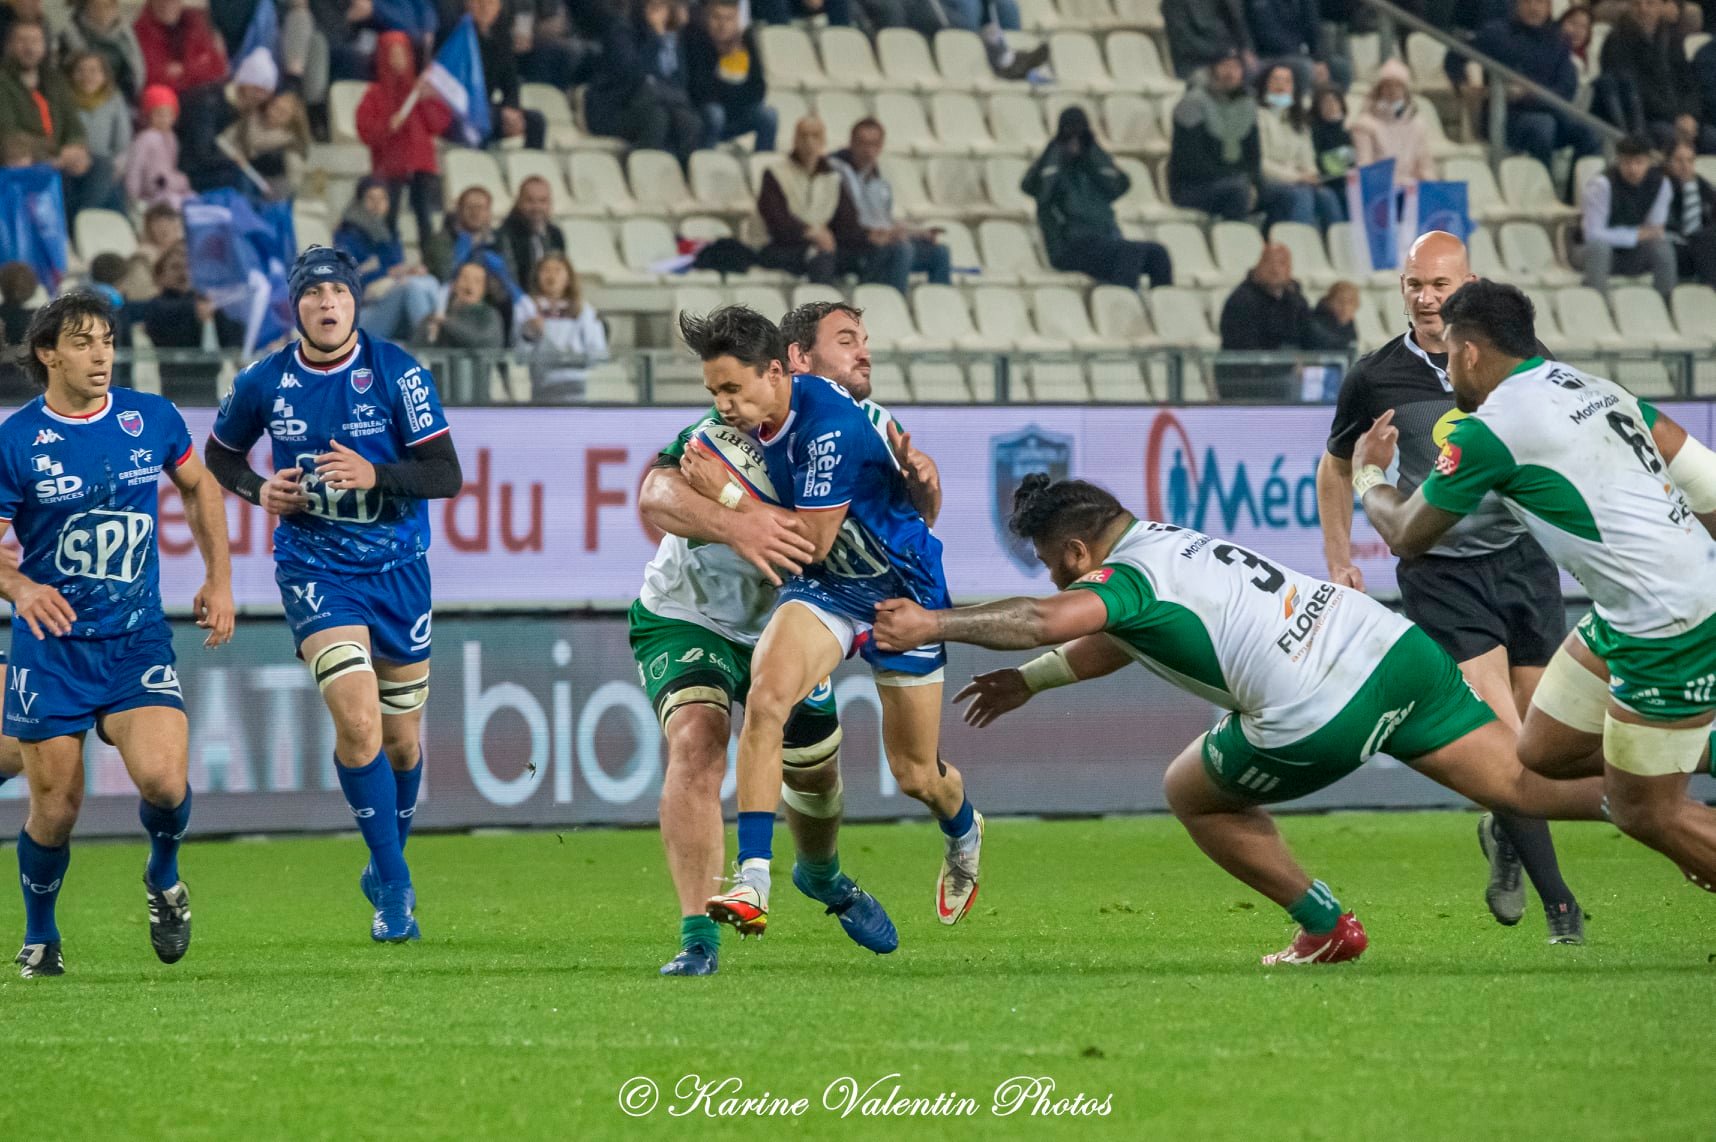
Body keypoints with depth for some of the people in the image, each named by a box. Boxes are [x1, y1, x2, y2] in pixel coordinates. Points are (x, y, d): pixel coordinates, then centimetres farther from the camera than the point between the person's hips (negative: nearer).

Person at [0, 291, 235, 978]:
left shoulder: (152, 420, 0)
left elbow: (198, 486, 19)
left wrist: (219, 579, 14)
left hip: (138, 639, 1)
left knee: (163, 778, -20)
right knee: (56, 809, 0)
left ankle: (164, 877, 13)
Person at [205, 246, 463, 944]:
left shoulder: (396, 373, -9)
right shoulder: (264, 384, -4)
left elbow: (447, 474, -11)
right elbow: (219, 454, 15)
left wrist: (374, 474, -28)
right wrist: (259, 490, -6)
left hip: (397, 566, 1)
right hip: (314, 567, -1)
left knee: (401, 737, 10)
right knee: (357, 717, -21)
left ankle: (386, 863, 37)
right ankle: (395, 886, -11)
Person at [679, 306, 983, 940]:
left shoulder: (830, 427, -30)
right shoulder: (753, 417, -6)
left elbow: (811, 541, -25)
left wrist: (727, 494, -23)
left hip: (903, 588, -5)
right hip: (824, 586, 5)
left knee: (916, 775, 8)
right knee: (765, 696, -25)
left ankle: (964, 834, 47)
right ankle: (752, 884, -28)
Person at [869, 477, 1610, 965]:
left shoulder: (1127, 579, -5)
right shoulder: (1167, 542, 21)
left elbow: (1050, 620, -27)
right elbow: (1109, 646, 40)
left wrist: (935, 624, -19)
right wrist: (1028, 680, 42)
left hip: (1319, 718, -8)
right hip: (1398, 645, 8)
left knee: (1192, 793, 17)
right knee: (1523, 783, 4)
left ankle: (1326, 926, 19)